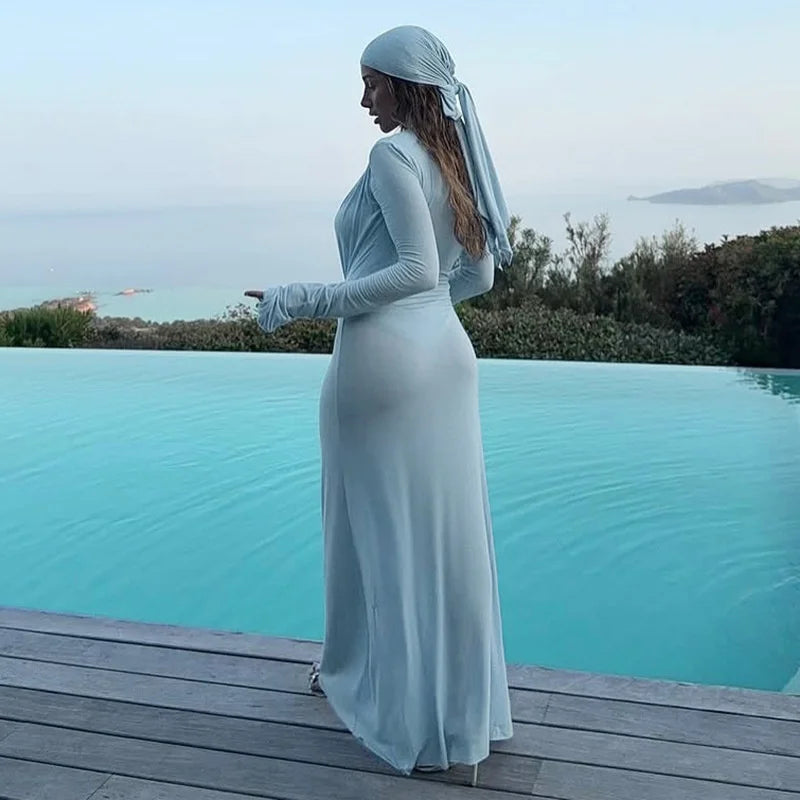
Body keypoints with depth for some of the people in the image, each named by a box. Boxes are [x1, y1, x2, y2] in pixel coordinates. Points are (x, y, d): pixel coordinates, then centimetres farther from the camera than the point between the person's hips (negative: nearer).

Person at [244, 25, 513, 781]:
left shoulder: (393, 154, -11)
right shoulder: (450, 157, 13)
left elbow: (418, 268, -20)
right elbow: (478, 275, 15)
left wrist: (309, 301, -18)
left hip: (382, 359, -8)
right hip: (445, 352, 9)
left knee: (383, 527, 6)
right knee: (443, 526, 14)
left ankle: (413, 711, 21)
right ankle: (460, 700, 28)